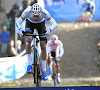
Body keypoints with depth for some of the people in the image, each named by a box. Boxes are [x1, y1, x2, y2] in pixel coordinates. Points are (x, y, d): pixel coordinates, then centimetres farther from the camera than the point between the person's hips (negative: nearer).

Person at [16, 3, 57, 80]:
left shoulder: (44, 13, -38)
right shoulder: (27, 12, -36)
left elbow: (54, 23, -33)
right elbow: (18, 22, -25)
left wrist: (49, 30, -53)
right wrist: (20, 29, -46)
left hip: (41, 24, 0)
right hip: (30, 23, 0)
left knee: (43, 47, -8)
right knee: (28, 40, -27)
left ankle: (44, 71, 2)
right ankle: (29, 64, -15)